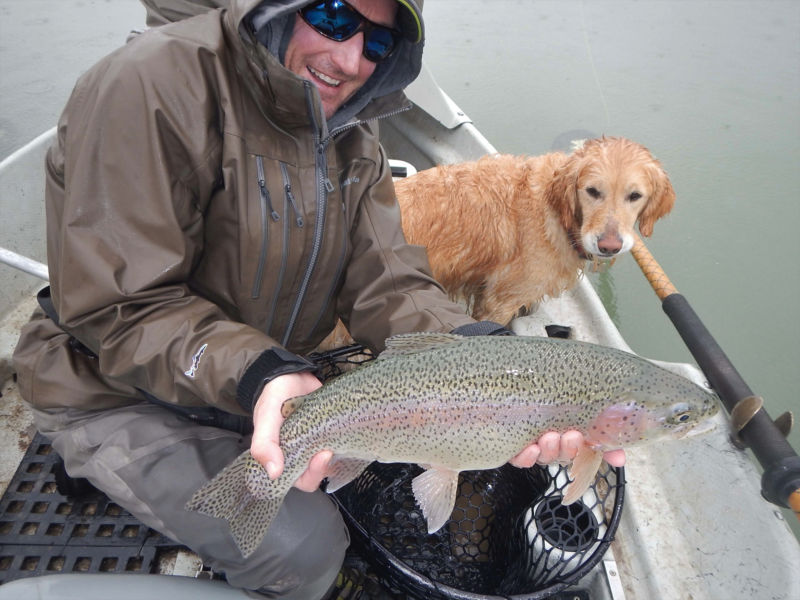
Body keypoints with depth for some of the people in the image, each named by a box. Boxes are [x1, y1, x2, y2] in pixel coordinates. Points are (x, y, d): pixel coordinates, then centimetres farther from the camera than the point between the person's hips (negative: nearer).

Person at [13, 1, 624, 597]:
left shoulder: (351, 128, -2)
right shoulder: (155, 84, -24)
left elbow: (382, 280, -12)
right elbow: (119, 309, -24)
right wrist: (252, 374, -40)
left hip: (273, 374, 6)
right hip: (122, 394, -5)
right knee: (303, 548, -19)